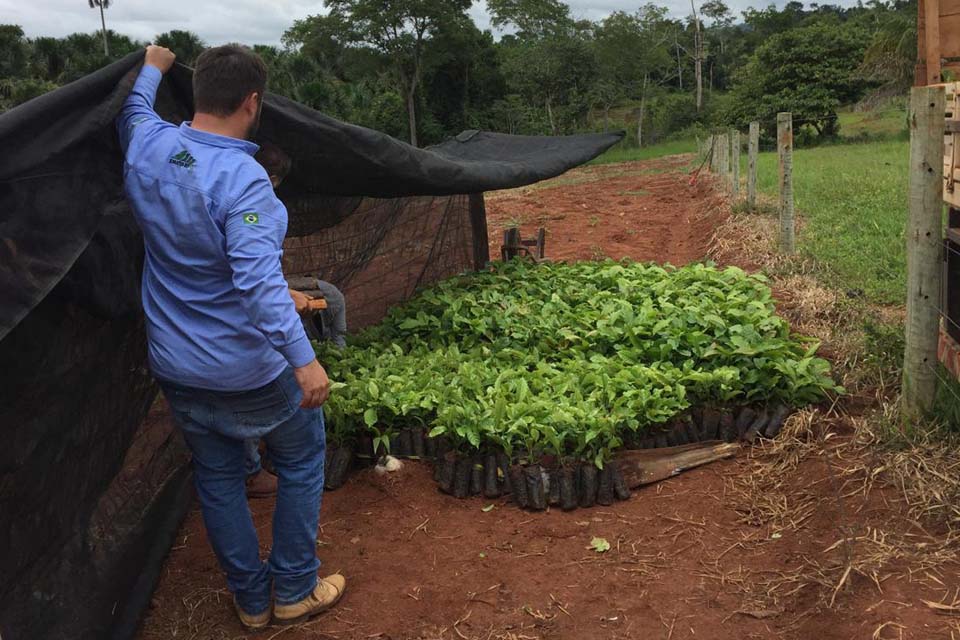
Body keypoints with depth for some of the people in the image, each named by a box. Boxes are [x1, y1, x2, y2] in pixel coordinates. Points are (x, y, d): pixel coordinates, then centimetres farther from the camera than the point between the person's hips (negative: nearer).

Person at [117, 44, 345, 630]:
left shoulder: (147, 148, -5)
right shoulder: (241, 177, -26)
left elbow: (135, 112, 21)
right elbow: (259, 278, -35)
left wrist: (153, 66, 38)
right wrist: (303, 359, -36)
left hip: (177, 370, 7)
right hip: (248, 370, -6)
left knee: (217, 476, 20)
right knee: (302, 462, 17)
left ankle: (250, 600, 34)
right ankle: (294, 591, 28)